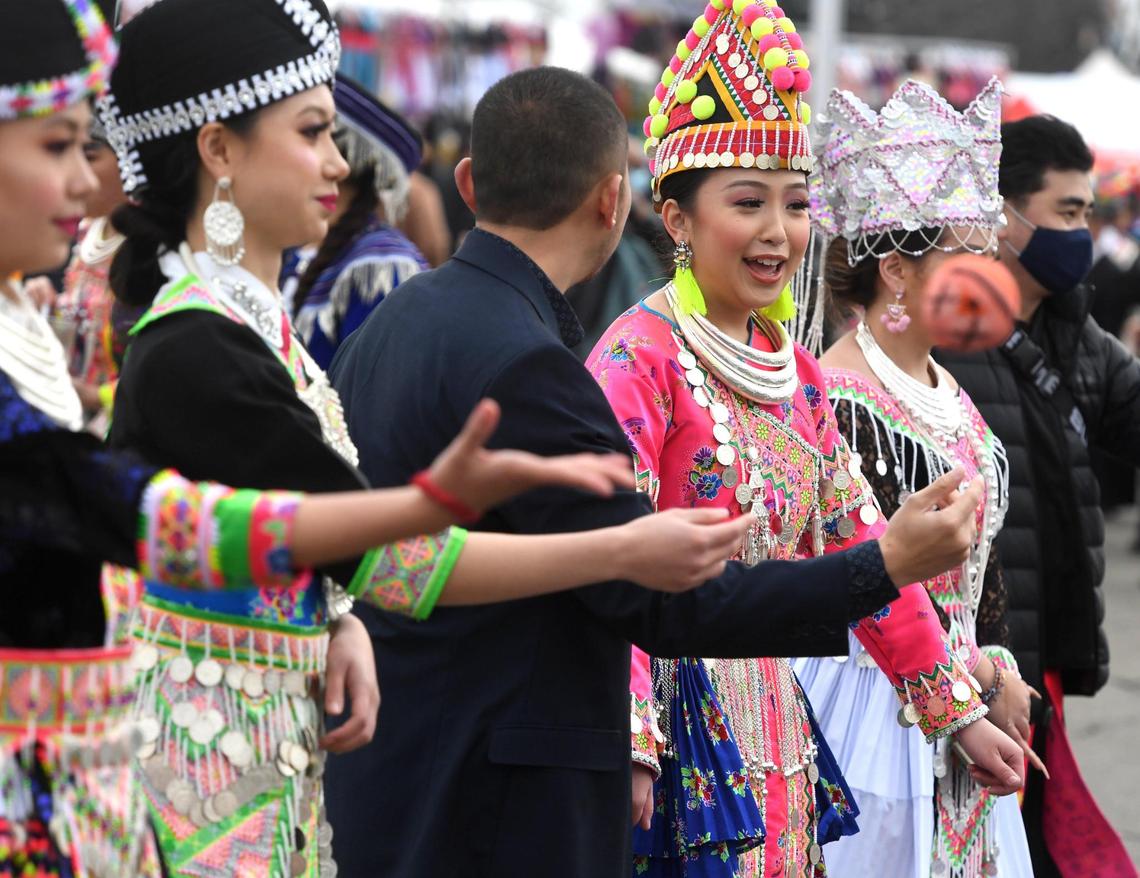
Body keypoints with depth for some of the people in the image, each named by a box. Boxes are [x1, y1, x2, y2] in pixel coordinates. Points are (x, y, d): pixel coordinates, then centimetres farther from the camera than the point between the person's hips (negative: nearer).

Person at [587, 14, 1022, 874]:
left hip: (777, 727, 7)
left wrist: (958, 709, 16)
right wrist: (626, 747, -28)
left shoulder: (795, 371, 11)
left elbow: (858, 544, 16)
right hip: (679, 707, -7)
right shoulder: (639, 356, -12)